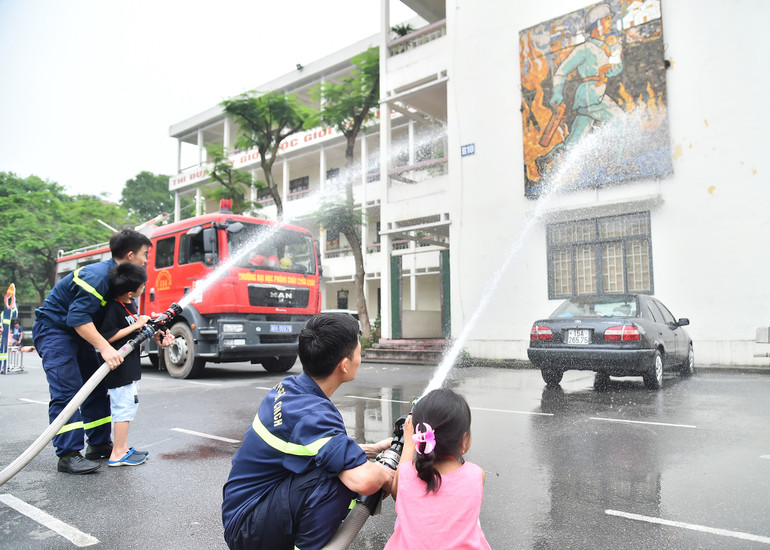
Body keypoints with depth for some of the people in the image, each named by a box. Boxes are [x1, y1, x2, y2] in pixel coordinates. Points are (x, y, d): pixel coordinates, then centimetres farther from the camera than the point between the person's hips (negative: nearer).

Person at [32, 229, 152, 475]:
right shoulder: (98, 276, -27)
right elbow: (78, 318, -32)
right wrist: (105, 348, -36)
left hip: (78, 333, 10)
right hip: (54, 329, -10)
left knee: (97, 387, 9)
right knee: (67, 391, -15)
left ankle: (99, 444, 16)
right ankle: (68, 455, -12)